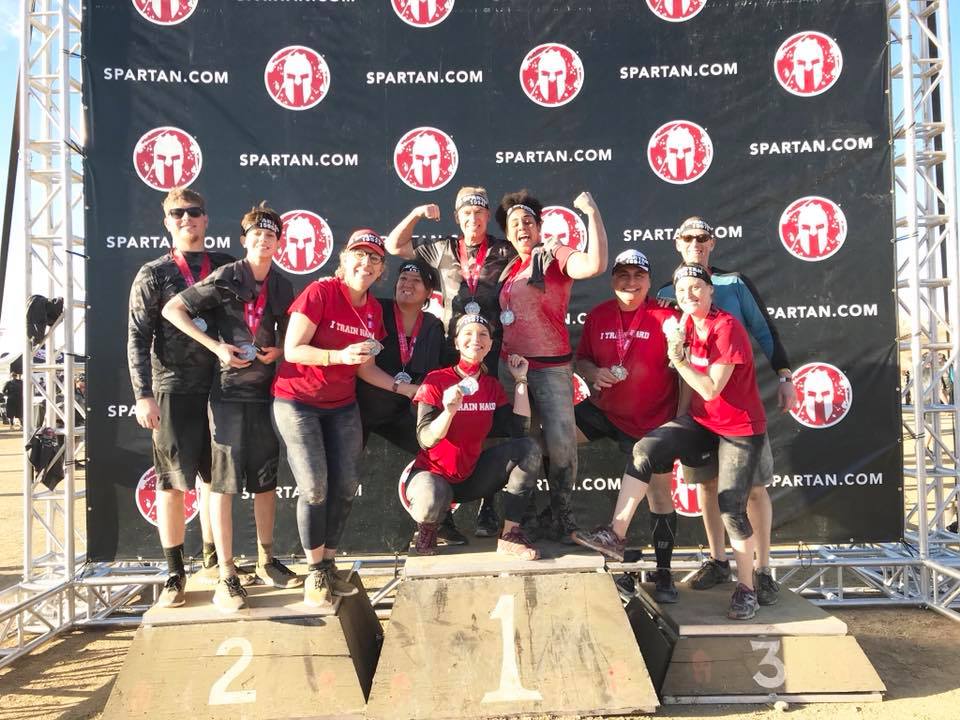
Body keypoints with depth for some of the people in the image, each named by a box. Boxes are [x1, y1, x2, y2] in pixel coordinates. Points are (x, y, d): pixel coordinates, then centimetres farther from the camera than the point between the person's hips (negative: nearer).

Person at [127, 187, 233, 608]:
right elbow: (138, 339, -2)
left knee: (214, 476, 11)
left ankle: (213, 559, 25)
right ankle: (175, 573, 12)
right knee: (173, 481, 2)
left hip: (221, 386, 3)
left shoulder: (226, 267, 9)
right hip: (174, 389, -2)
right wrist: (143, 395, -9)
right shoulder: (153, 275, 2)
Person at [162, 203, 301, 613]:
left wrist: (278, 352, -2)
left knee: (266, 480, 13)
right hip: (230, 390, -5)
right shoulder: (225, 278, -7)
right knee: (224, 482, -3)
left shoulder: (282, 287, 8)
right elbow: (172, 309, -9)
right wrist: (216, 346, -16)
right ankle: (226, 578, 3)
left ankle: (266, 562, 27)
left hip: (267, 390, 5)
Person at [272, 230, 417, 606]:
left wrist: (403, 387, 2)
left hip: (342, 406, 6)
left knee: (346, 486, 3)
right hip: (297, 402, -6)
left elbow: (364, 367, 10)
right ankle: (315, 572, 9)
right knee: (315, 488, -9)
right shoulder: (320, 292, -15)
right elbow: (292, 350, -18)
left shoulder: (373, 309, 5)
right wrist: (340, 355, -29)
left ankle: (329, 566, 20)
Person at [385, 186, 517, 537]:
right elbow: (394, 245, 17)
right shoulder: (442, 250, 12)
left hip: (490, 352, -2)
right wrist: (417, 214, 8)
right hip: (451, 351, 2)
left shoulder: (503, 251, 7)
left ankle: (488, 508, 7)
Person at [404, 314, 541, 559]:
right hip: (434, 474, -5)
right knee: (431, 503, -40)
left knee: (529, 449, -14)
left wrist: (520, 380, -6)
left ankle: (510, 535, -12)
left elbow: (519, 427, -9)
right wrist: (449, 411, -40)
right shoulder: (436, 380, -14)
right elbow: (426, 440, -22)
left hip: (472, 475, 5)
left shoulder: (492, 385, 2)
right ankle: (427, 525, 1)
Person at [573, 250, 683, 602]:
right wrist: (594, 373, -12)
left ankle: (663, 572, 19)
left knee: (659, 493, 4)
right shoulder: (598, 316, 2)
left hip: (651, 421, -3)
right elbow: (581, 359, 10)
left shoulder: (665, 316, -9)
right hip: (604, 410, 4)